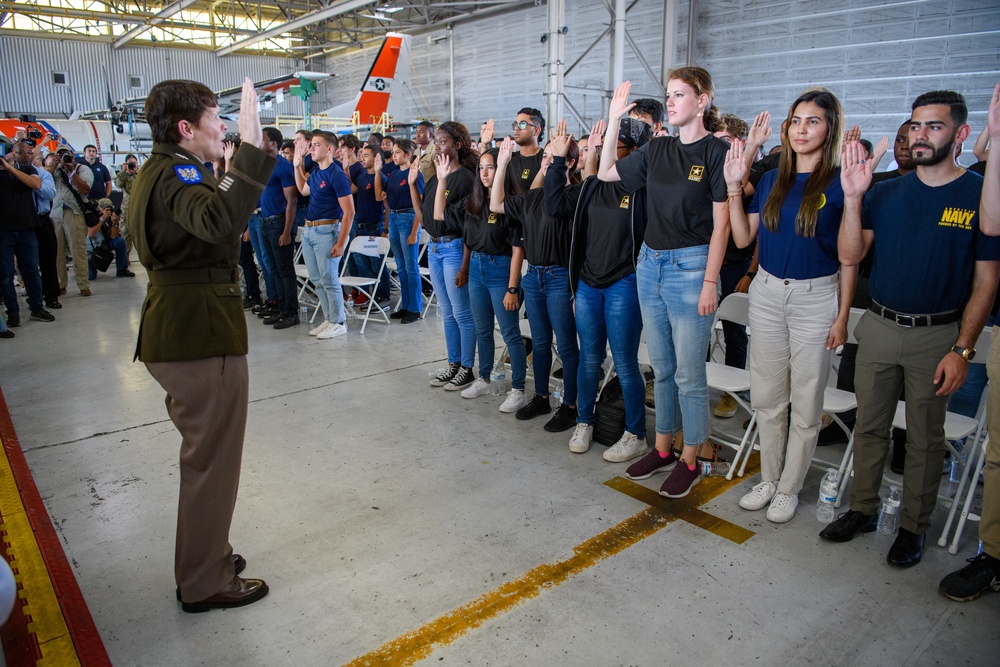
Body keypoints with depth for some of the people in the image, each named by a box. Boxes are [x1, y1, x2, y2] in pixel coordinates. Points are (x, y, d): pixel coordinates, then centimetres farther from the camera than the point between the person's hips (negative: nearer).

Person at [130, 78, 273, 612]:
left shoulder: (160, 170, 16)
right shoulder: (177, 173, -18)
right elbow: (219, 221, -40)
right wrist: (250, 147, -42)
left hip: (180, 331, 11)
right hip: (201, 335, -11)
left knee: (204, 452, 22)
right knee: (212, 458, 1)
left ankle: (203, 555, 38)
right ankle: (205, 583, 16)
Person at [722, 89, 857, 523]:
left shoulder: (839, 183, -6)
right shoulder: (771, 180, 7)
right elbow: (743, 238, 4)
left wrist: (842, 316, -8)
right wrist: (733, 186, -3)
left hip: (816, 298, -4)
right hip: (766, 293, 4)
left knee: (806, 403, 6)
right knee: (766, 397, 12)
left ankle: (789, 488, 22)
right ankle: (769, 478, 29)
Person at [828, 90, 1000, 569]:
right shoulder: (886, 193, 4)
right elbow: (850, 256, -3)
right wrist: (852, 197, -16)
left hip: (937, 335, -3)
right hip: (879, 327, 3)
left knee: (924, 437, 9)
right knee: (869, 426, 12)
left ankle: (914, 526, 25)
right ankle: (863, 509, 28)